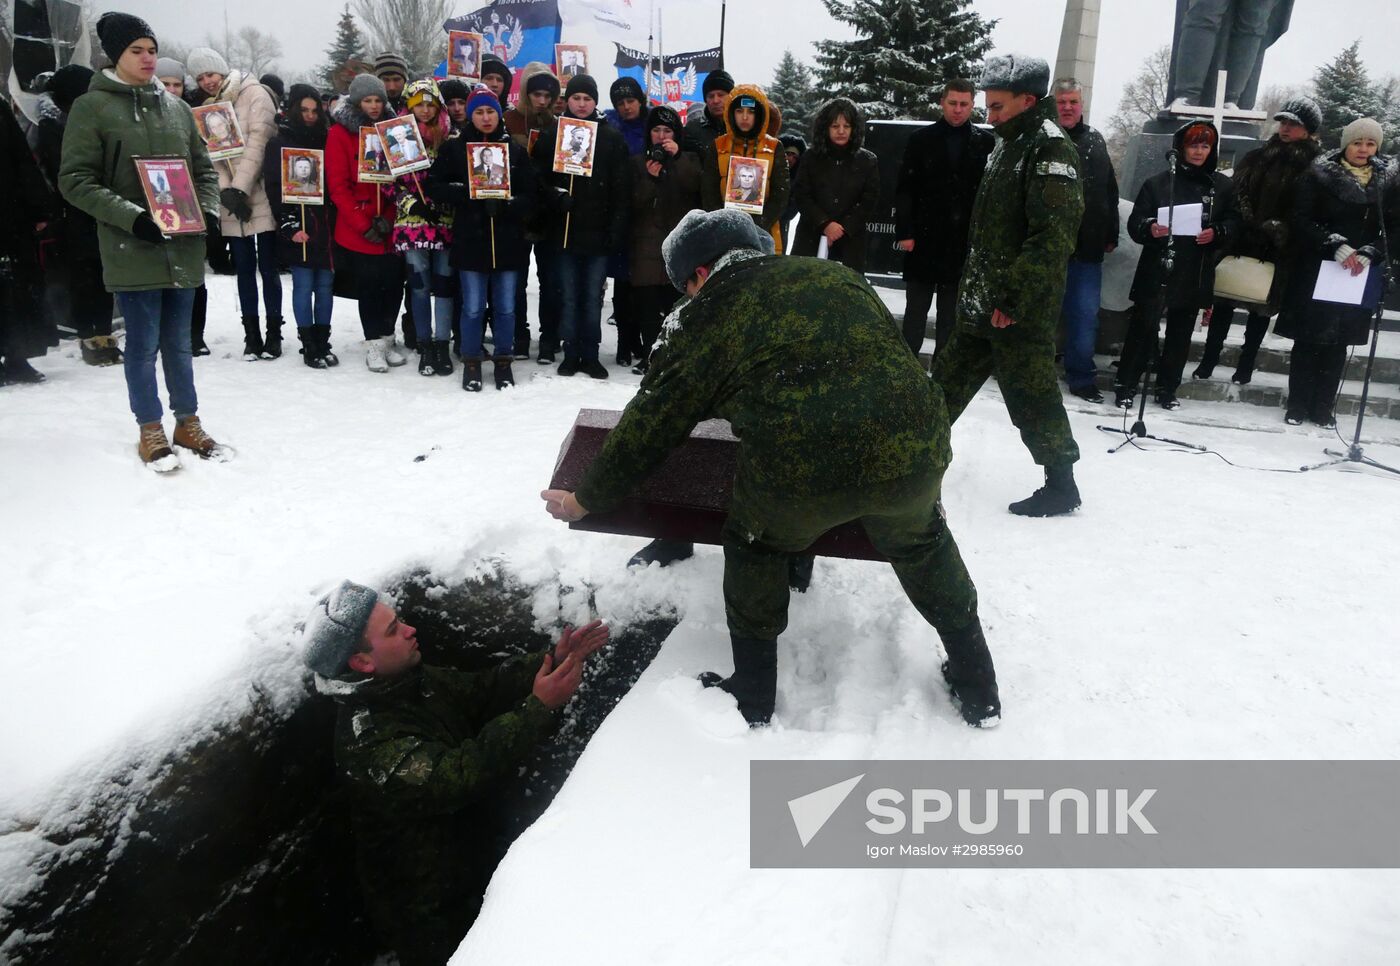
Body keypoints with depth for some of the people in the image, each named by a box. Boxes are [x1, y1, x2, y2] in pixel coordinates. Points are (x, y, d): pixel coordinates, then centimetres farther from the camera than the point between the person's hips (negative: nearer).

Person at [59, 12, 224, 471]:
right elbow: (75, 180, -6)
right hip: (132, 250, -4)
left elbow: (204, 168, 19)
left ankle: (188, 423, 24)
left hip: (183, 248, 4)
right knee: (143, 343, 3)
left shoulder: (177, 107, 11)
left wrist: (206, 210, 0)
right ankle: (150, 431, 17)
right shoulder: (91, 107, -2)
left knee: (179, 342, 12)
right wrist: (132, 218, -18)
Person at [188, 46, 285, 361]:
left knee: (268, 267, -1)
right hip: (231, 204, 5)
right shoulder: (205, 108, 14)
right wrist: (225, 191, -10)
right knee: (244, 268, 7)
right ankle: (251, 335, 14)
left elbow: (258, 143, -11)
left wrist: (240, 187, -16)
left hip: (261, 196, -5)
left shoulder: (255, 94, -2)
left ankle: (274, 333, 8)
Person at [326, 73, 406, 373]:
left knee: (394, 282, 5)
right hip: (358, 230, -4)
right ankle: (374, 344, 13)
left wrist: (391, 216, -4)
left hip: (391, 226, 4)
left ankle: (386, 339, 20)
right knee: (369, 285, 1)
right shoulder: (340, 133, -2)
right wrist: (363, 225, -12)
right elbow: (337, 186, -7)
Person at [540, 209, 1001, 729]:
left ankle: (753, 695, 37)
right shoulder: (839, 276, 23)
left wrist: (586, 500, 30)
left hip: (798, 473, -4)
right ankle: (978, 690, 43)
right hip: (914, 451, 4)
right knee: (921, 543, 34)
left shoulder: (703, 319, 13)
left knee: (756, 547, 27)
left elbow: (649, 427, 15)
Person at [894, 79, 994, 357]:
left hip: (965, 242, 0)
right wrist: (904, 232, -6)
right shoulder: (921, 139, 4)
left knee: (950, 314, 8)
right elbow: (904, 189, 1)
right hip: (924, 239, 0)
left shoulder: (986, 142, 3)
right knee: (916, 310, 6)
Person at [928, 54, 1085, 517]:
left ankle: (1061, 484, 9)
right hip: (984, 301, 9)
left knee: (1031, 393, -3)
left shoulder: (1051, 148, -13)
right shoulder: (1009, 145, 17)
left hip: (1021, 309, -9)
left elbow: (1052, 235, -23)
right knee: (950, 375, 17)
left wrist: (1014, 300, -25)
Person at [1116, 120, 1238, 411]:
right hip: (1156, 271, -3)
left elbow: (1234, 222, 10)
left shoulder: (1222, 186, 8)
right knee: (1143, 328, -5)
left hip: (1196, 275, 3)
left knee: (1180, 334, 10)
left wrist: (1217, 232, -10)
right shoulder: (1157, 183, 0)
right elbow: (1134, 223, -3)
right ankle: (1126, 386, 4)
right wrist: (1149, 228, -24)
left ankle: (1167, 389, 20)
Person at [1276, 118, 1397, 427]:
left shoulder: (1388, 182, 7)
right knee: (1308, 340, 1)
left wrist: (1369, 254, -13)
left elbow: (1393, 228, 5)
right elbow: (1302, 220, -8)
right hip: (1315, 273, -2)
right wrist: (1336, 246, -20)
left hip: (1358, 279, 3)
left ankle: (1324, 408, 15)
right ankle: (1297, 406, 11)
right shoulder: (1318, 175, -3)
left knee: (1337, 343, 7)